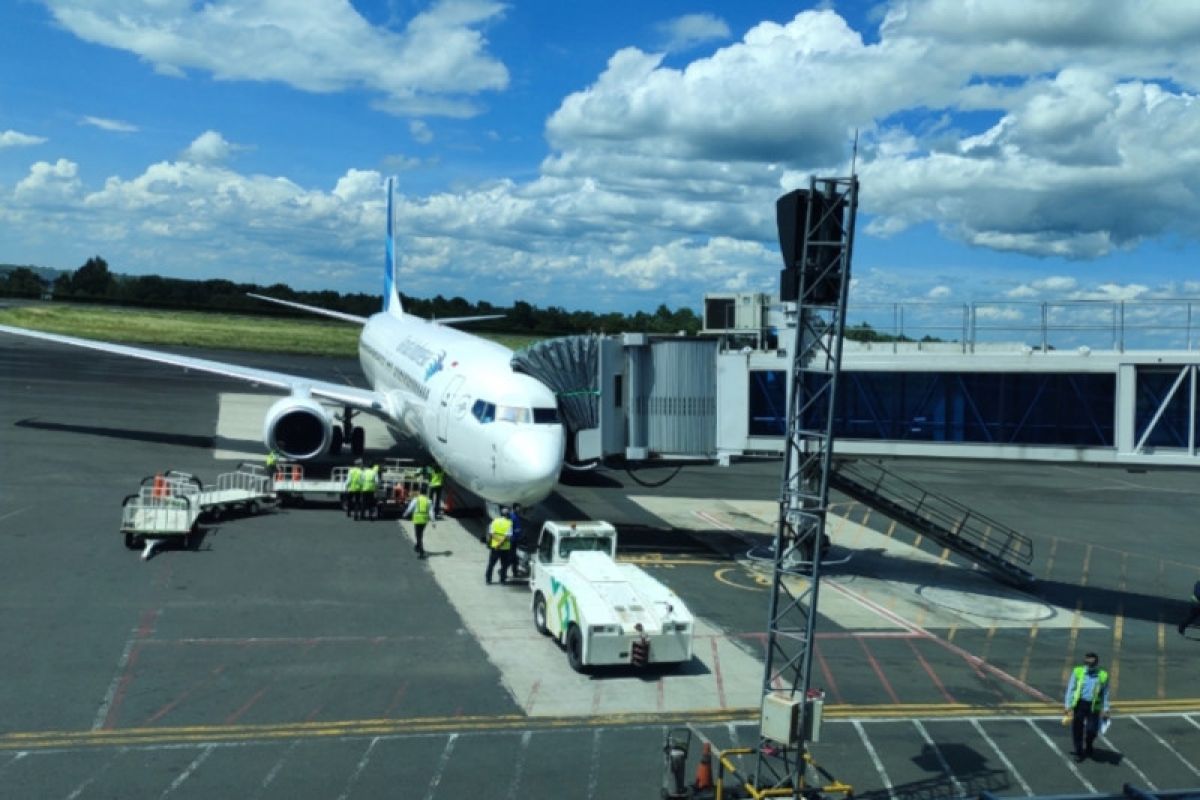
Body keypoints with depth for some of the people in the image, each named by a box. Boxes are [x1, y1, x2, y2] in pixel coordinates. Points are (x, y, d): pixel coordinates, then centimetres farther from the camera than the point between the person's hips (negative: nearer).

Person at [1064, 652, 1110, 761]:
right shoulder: (1078, 672, 3)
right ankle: (1078, 752, 20)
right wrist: (1068, 705, 1)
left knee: (1092, 730, -4)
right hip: (1079, 704, 0)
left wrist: (1105, 710, 7)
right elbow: (1070, 689, 5)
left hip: (1093, 707, 0)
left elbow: (1105, 694, 11)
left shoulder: (1103, 676, 4)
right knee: (1077, 729, 3)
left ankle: (1088, 746, 29)